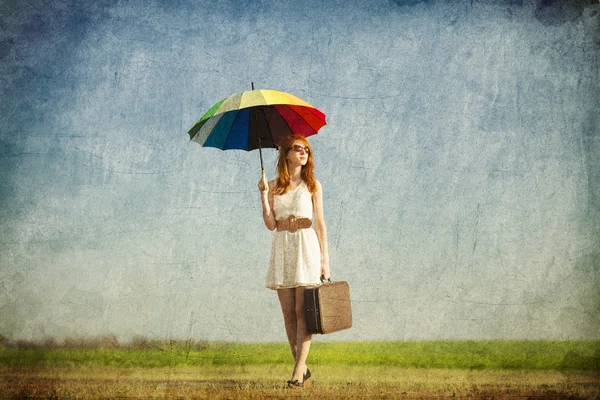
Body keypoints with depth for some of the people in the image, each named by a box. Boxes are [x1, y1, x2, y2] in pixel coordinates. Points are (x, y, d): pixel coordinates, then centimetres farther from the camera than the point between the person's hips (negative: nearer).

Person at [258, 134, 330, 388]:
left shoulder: (312, 185, 6)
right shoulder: (274, 186, 10)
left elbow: (320, 223, 5)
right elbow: (270, 224, 3)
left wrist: (324, 259, 0)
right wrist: (264, 195, -8)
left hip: (306, 246, -2)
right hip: (282, 249, 3)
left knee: (302, 310, -10)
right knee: (288, 312, 2)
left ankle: (298, 371, -14)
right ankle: (302, 368, 10)